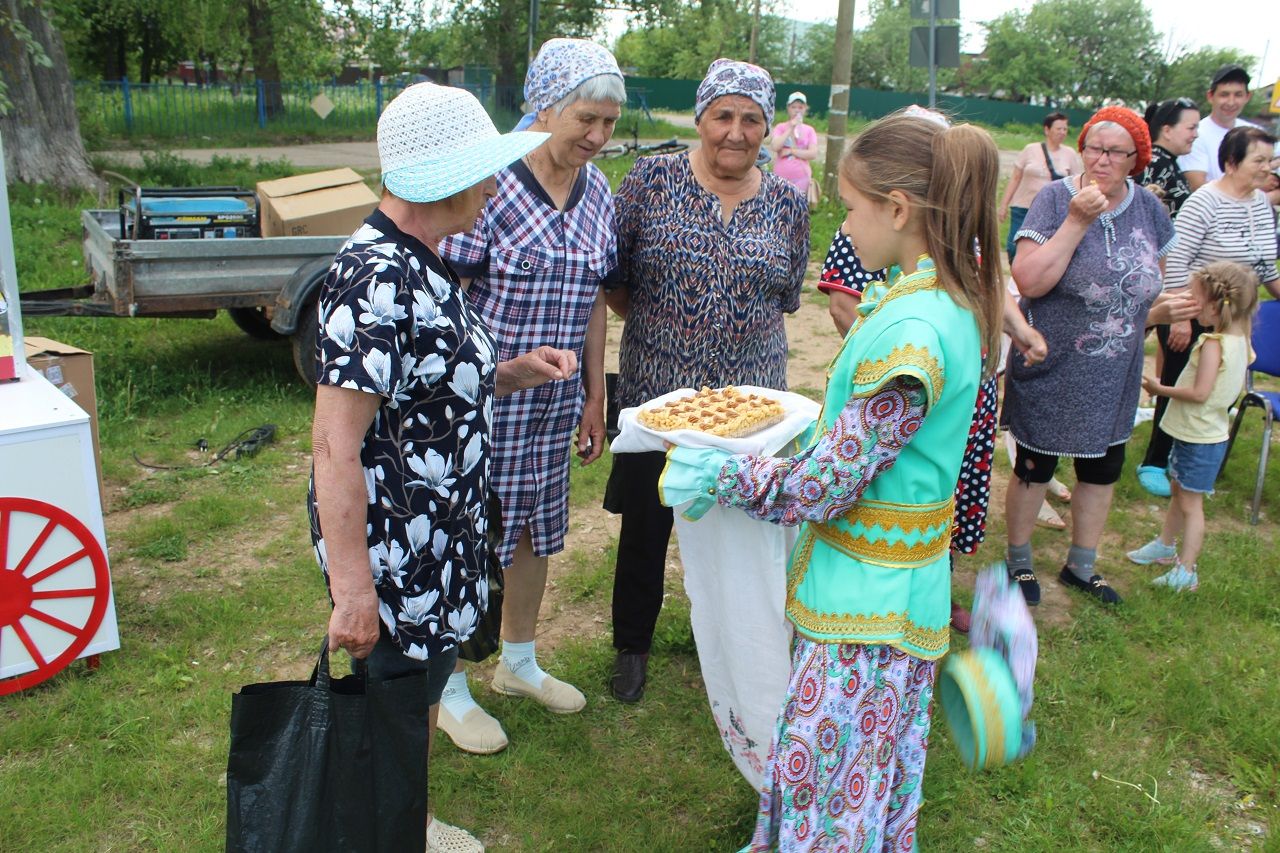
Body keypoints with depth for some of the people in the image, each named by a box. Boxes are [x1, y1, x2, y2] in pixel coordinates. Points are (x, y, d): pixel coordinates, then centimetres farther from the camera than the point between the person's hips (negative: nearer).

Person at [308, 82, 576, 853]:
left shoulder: (422, 266, 6)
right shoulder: (376, 283, -24)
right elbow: (336, 446, -27)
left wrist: (512, 373, 2)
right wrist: (353, 587, -26)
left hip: (439, 542, 10)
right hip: (396, 553, -10)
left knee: (420, 701, 25)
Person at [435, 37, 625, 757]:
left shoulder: (597, 191, 4)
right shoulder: (489, 182, -17)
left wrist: (595, 397, 14)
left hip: (555, 400, 7)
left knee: (534, 532, 19)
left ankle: (520, 663, 41)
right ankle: (451, 690, 27)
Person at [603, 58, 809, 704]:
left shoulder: (787, 203, 2)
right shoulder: (651, 180, -5)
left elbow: (786, 297, 12)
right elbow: (612, 278, 0)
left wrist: (740, 333, 4)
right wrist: (653, 326, -1)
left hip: (747, 397, 2)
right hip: (655, 389, -2)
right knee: (646, 524, 10)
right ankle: (632, 645, 33)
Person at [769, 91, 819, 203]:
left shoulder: (809, 130, 5)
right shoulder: (781, 127, 4)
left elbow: (813, 154, -5)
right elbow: (774, 147, -12)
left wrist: (790, 151, -10)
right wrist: (790, 129, -12)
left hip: (801, 178, 0)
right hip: (781, 177, 0)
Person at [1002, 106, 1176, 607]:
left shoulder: (1149, 209, 0)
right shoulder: (1054, 200, -14)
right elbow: (1028, 282, -25)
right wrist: (1077, 221, -27)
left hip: (1114, 378, 5)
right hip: (1050, 372, -5)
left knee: (1102, 468, 17)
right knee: (1035, 467, 10)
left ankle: (1081, 566, 38)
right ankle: (1018, 561, 32)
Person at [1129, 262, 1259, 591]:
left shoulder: (1213, 344, -25)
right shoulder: (1240, 342, 3)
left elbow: (1200, 392, -28)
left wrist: (1161, 389, -15)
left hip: (1199, 439, -9)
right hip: (1210, 433, 9)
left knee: (1190, 503, -1)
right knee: (1179, 491, 24)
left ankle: (1186, 571, 7)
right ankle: (1166, 544, 41)